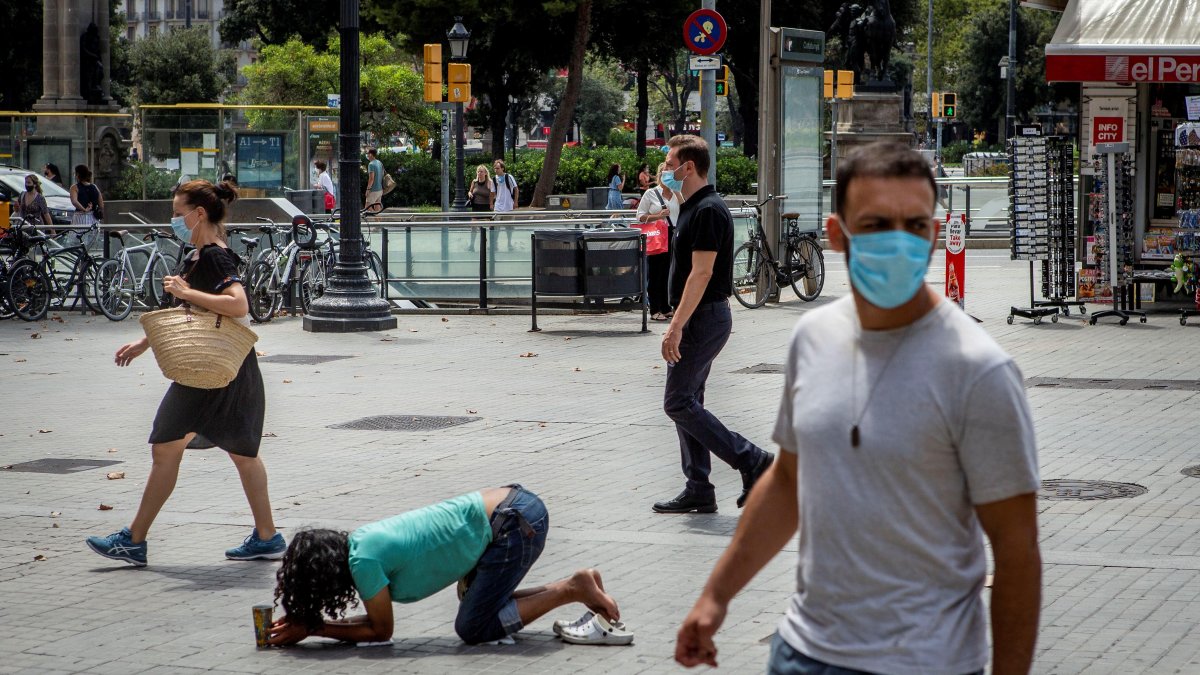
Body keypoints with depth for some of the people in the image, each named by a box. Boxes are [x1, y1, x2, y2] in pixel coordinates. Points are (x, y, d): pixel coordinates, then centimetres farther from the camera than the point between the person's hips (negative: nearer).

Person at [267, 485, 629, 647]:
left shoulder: (363, 560, -13)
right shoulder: (358, 539, 12)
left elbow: (380, 630, -2)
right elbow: (377, 617, 19)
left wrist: (311, 629, 3)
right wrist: (301, 619, 12)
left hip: (514, 524, -9)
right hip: (511, 503, 9)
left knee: (473, 628, -1)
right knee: (479, 604, 22)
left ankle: (572, 589, -1)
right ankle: (580, 586, 16)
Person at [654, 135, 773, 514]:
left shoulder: (708, 210, -17)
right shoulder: (692, 208, 15)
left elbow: (701, 273, -23)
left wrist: (676, 326, -25)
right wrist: (679, 323, 22)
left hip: (705, 318, -10)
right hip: (701, 318, 10)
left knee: (679, 403, -10)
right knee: (686, 402, 10)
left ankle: (751, 461, -7)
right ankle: (698, 491, 11)